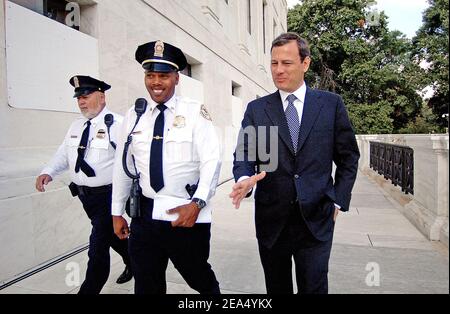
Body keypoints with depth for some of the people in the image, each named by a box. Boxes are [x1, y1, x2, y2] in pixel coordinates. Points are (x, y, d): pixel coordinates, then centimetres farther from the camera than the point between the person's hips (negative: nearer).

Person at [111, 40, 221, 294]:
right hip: (145, 214, 4)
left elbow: (211, 160, -10)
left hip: (188, 214, -3)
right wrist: (117, 212, 12)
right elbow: (123, 166, 9)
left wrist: (197, 204, -19)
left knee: (201, 280, 15)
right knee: (146, 286, 16)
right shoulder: (134, 115, 5)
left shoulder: (194, 112, -6)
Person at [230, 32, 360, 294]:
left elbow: (349, 157, 8)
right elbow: (244, 155, 1)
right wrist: (244, 179, -20)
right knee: (277, 288, 15)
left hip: (316, 219, -1)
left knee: (314, 287, 7)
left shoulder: (331, 104, 3)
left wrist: (338, 201, 2)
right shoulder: (256, 109, 4)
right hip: (271, 219, 1)